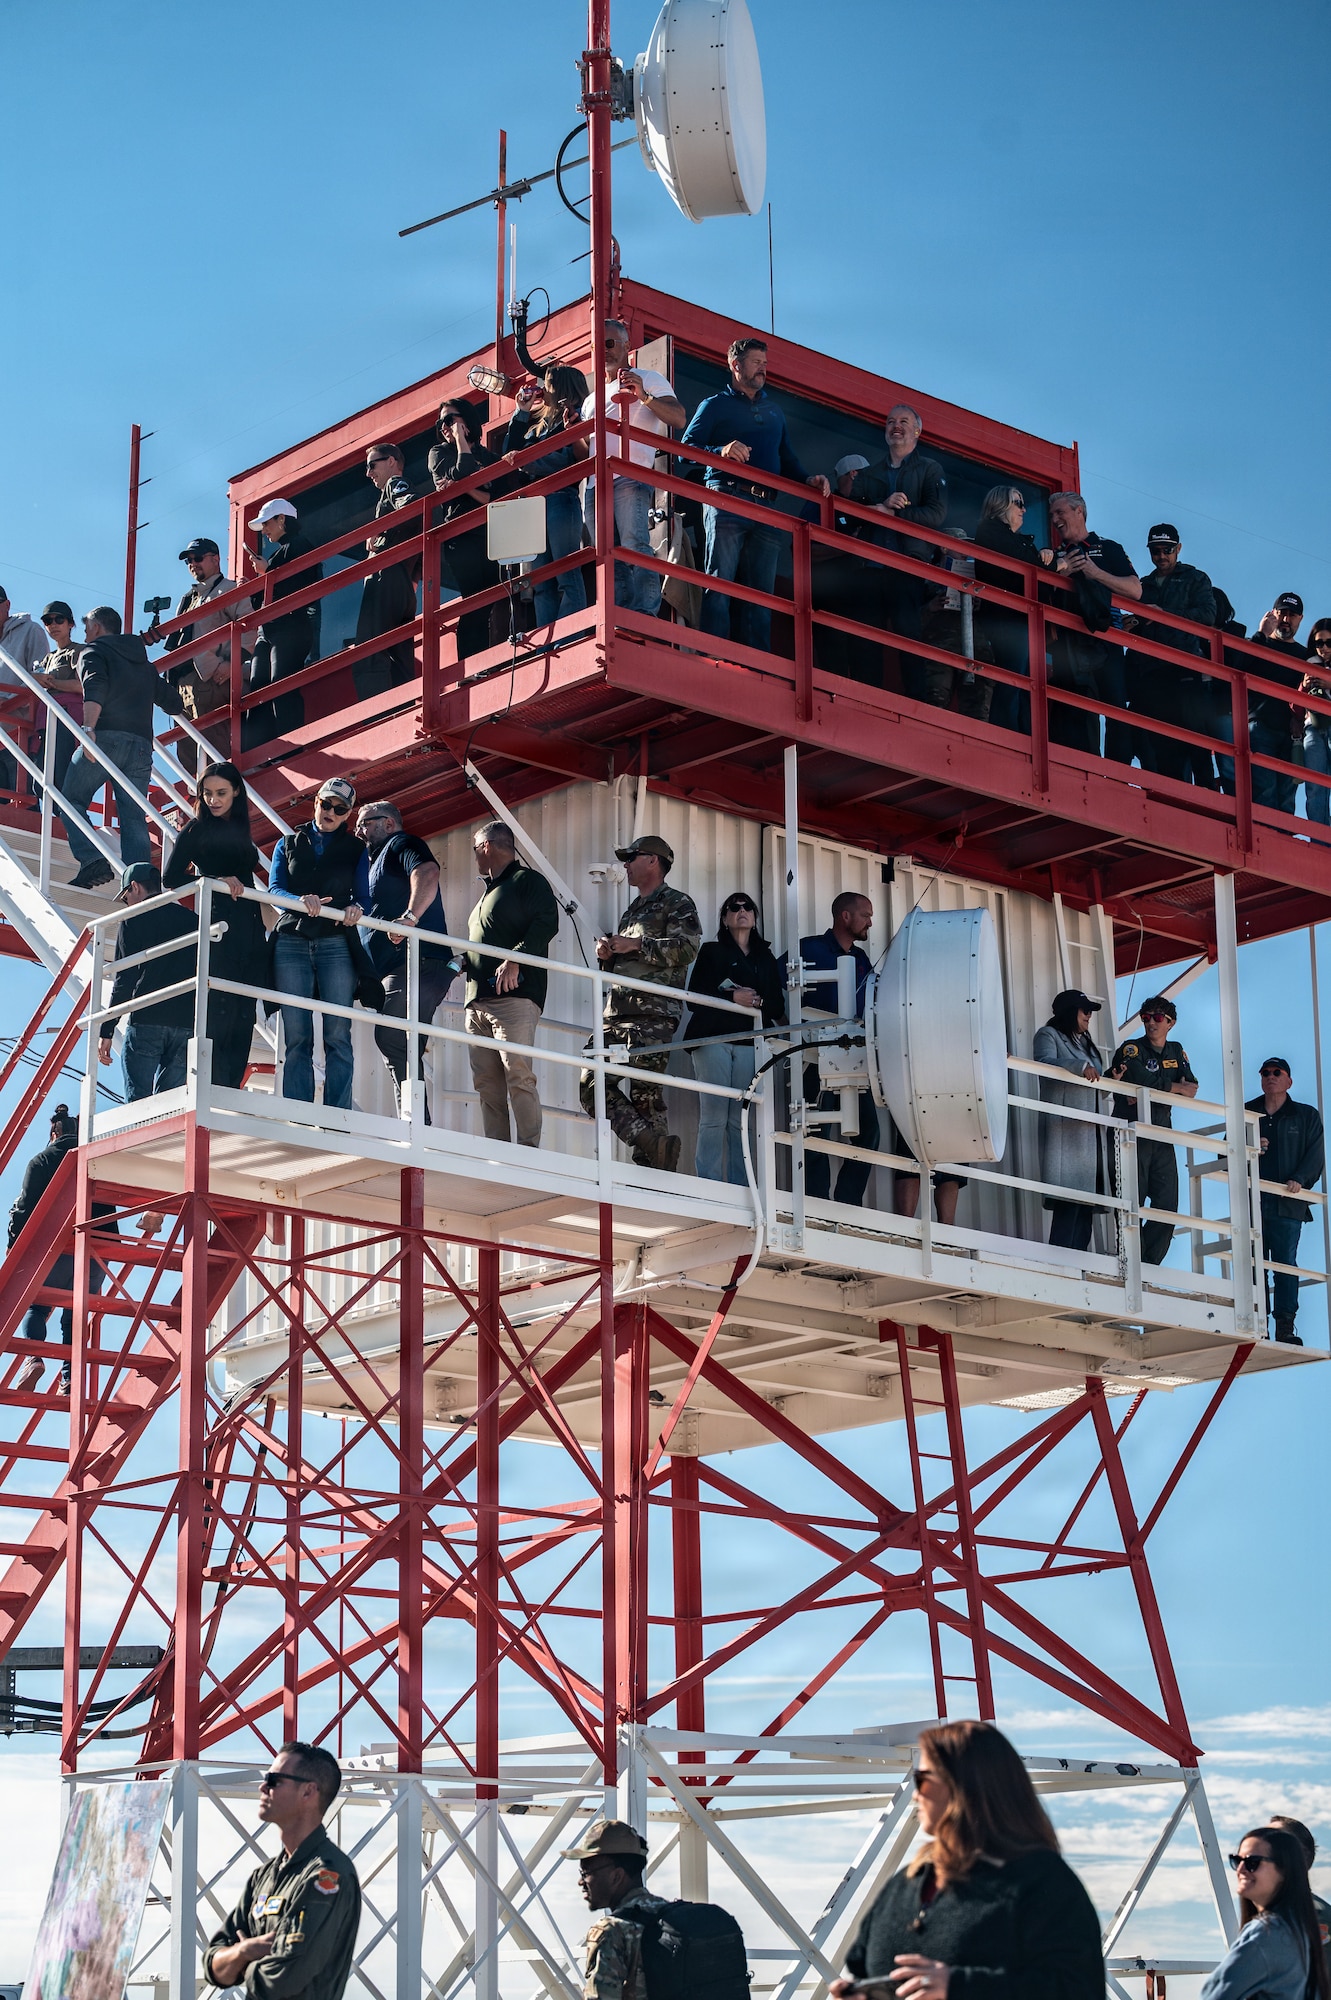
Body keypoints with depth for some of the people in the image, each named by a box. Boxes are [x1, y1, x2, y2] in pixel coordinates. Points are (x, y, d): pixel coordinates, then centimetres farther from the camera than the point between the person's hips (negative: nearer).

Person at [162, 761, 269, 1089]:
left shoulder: (239, 831, 20)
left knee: (243, 1014, 0)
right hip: (218, 927, -7)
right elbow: (170, 879, -5)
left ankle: (232, 1089, -2)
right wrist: (216, 881, -17)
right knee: (220, 1010, -14)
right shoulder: (197, 829, 3)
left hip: (250, 930, 7)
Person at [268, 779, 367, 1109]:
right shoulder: (289, 843, 16)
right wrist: (301, 900, -19)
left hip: (335, 945, 0)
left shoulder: (356, 849, 15)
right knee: (296, 1037, -5)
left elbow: (364, 896, 6)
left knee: (338, 1036, -9)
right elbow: (275, 888, 3)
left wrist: (356, 908, -19)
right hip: (291, 942, 0)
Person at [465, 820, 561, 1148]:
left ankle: (529, 1150, -18)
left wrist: (514, 960, -24)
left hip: (514, 995, -9)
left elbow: (547, 923, -14)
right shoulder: (488, 892, 30)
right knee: (487, 1083, 2)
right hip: (478, 1002, 9)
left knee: (518, 1076, -16)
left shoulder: (527, 880, 2)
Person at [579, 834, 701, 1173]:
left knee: (644, 1093, -15)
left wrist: (637, 945, -13)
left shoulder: (676, 903, 3)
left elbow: (686, 947, -14)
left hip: (652, 1015, -9)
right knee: (592, 1085, -5)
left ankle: (655, 1168, -13)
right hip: (615, 1015, 9)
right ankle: (653, 1144, -11)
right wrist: (606, 955, 12)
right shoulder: (631, 912, 28)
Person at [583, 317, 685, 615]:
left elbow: (678, 418, -3)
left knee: (635, 546, -24)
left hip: (630, 476, -7)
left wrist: (644, 396, -16)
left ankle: (646, 614, -31)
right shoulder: (591, 400, 31)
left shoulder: (649, 378, 12)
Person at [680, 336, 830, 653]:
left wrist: (807, 479, 6)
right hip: (727, 499, -5)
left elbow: (787, 458, 26)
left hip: (766, 507, 5)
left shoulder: (774, 411, 28)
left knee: (760, 591, 0)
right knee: (720, 583, -13)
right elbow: (687, 447, -1)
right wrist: (721, 451, -19)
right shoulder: (715, 405, 10)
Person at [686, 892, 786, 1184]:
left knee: (740, 1120, -1)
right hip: (714, 1039, -3)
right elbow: (695, 998, -1)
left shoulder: (765, 959, 19)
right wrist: (732, 998, -14)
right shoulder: (712, 952, 10)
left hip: (749, 1042, 3)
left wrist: (757, 1001, -8)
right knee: (714, 1117, -9)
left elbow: (778, 1007, 12)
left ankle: (740, 1186, 0)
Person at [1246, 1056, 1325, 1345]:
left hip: (1287, 1203, -2)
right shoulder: (1246, 1113, 17)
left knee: (1285, 1263, -7)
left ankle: (1286, 1327, -8)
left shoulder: (1306, 1116, 13)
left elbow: (1315, 1155, 3)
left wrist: (1299, 1180, -14)